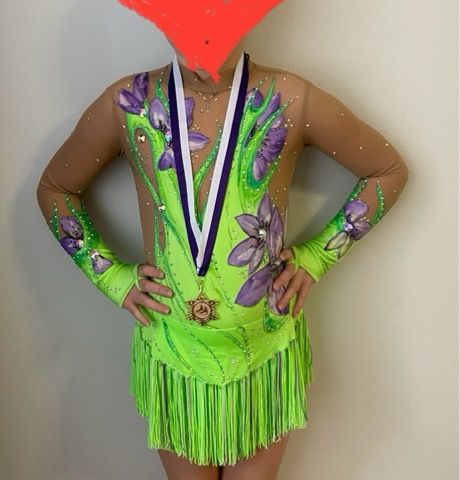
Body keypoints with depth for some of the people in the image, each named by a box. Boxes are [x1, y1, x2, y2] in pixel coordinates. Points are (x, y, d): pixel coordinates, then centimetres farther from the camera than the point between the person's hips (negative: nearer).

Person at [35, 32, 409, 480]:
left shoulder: (292, 100, -11)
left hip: (266, 351, 0)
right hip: (172, 353, 1)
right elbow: (54, 189, 8)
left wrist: (318, 255, -2)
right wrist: (110, 275, 0)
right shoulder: (125, 104, -8)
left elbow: (389, 170, 3)